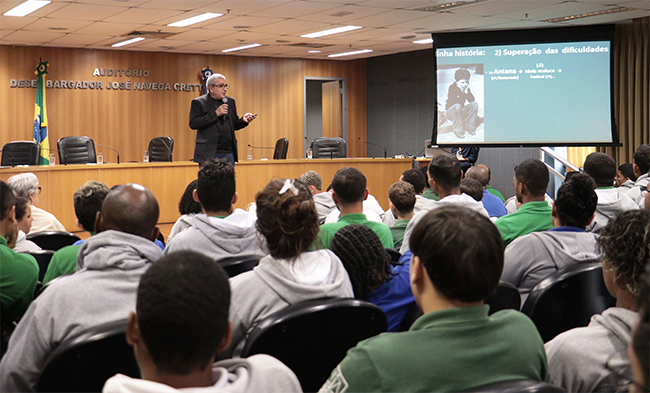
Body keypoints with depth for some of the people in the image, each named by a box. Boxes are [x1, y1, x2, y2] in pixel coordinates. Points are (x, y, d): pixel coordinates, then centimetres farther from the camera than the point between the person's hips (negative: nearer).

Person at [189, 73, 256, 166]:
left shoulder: (230, 101, 16)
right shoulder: (198, 102, 0)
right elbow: (193, 123, -13)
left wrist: (243, 120, -4)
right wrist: (215, 114, -15)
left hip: (229, 154, 5)